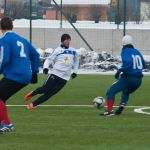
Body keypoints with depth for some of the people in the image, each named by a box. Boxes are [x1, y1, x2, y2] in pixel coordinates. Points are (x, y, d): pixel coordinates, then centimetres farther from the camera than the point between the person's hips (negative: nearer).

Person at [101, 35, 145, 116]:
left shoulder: (125, 52, -6)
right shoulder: (137, 52, 13)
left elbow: (128, 63, -23)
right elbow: (143, 64, 18)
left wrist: (119, 71, -18)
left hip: (128, 78, -7)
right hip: (138, 80, 7)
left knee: (111, 91, 2)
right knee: (126, 92, 33)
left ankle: (110, 110, -11)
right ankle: (122, 106, 14)